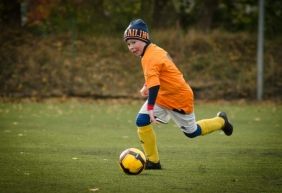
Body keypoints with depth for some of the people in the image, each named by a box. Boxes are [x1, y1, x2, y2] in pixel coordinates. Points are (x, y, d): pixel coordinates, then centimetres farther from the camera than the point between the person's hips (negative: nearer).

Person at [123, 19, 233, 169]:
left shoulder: (150, 57, -29)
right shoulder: (153, 50, -1)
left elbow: (154, 84, -40)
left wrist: (150, 107, -47)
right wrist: (146, 86, 12)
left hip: (179, 99, -9)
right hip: (162, 96, 9)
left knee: (191, 132, 12)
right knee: (142, 121, -10)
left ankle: (221, 121, 39)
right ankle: (153, 161, 0)